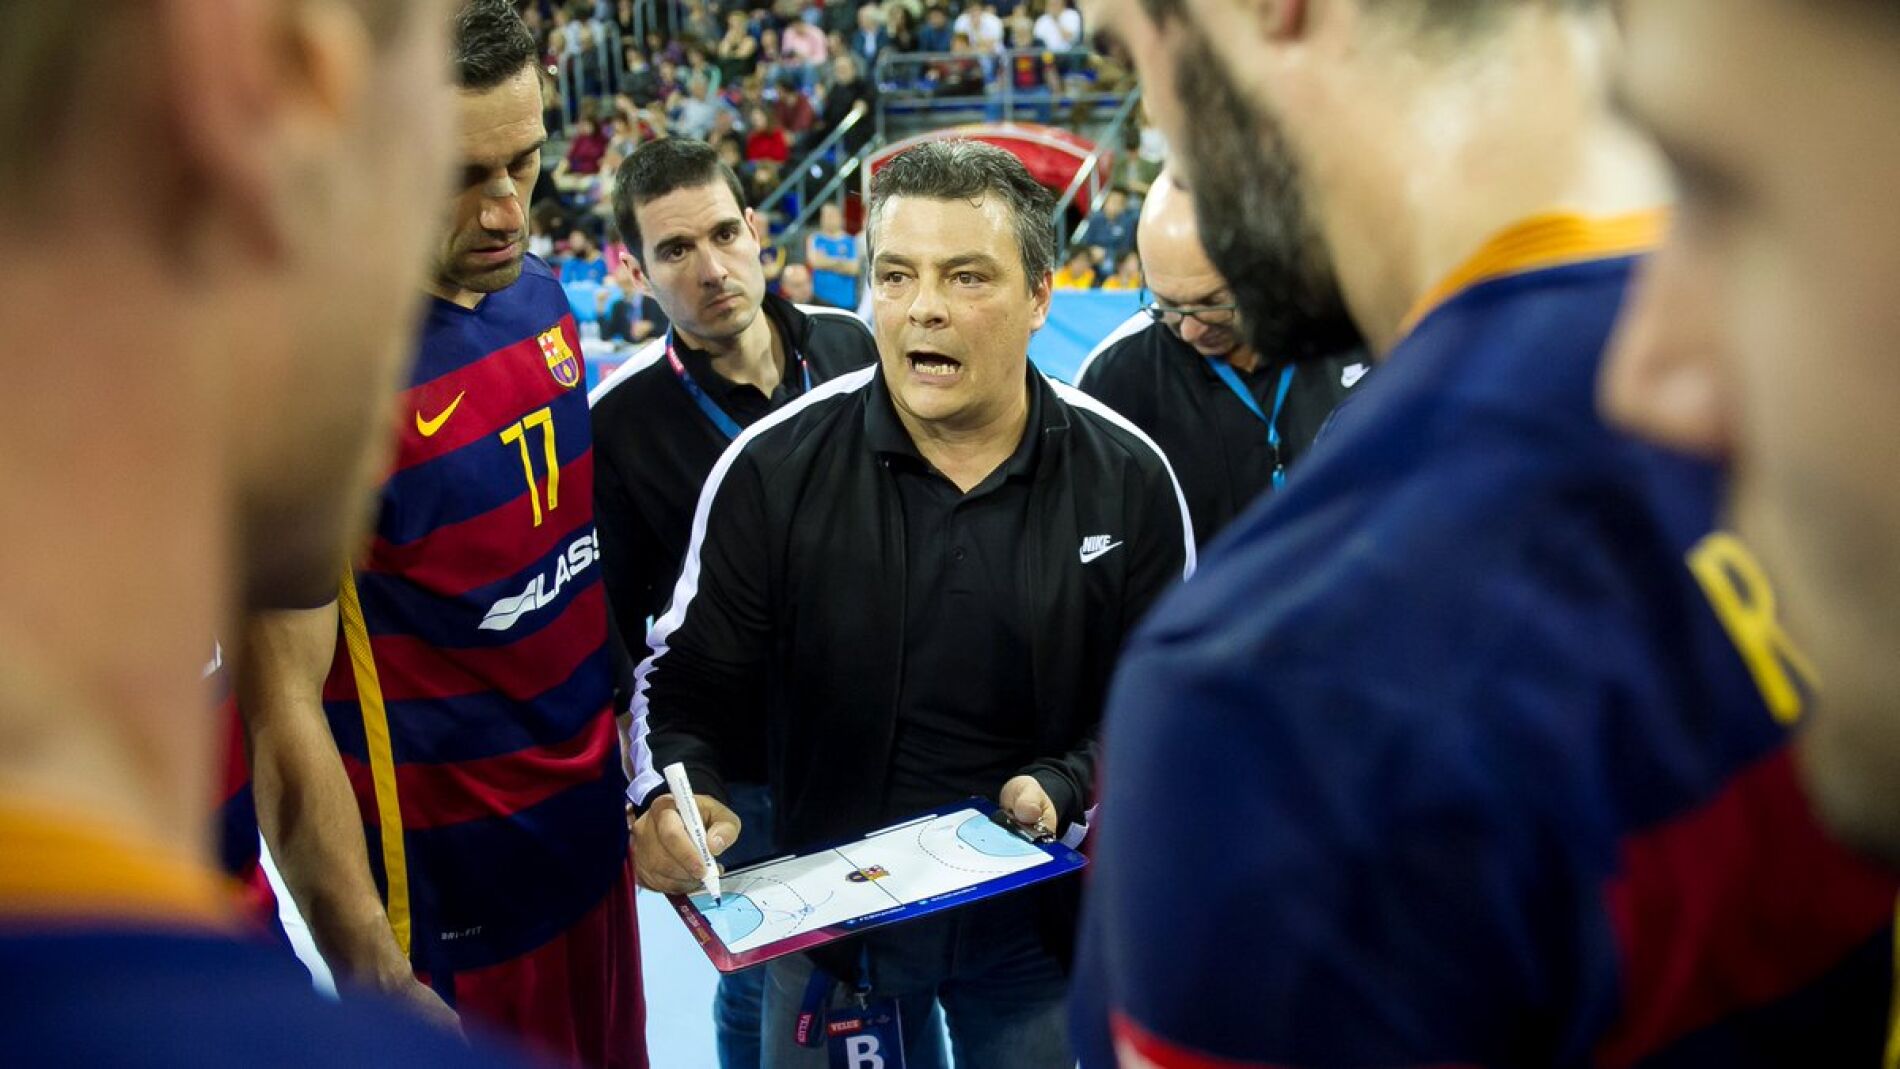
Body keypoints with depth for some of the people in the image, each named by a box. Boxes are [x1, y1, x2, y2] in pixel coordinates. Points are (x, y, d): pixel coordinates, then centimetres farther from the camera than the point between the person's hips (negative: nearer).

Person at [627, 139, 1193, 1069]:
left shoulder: (1127, 479, -10)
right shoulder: (773, 469, -13)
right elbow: (689, 678, -6)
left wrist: (1064, 786, -18)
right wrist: (672, 790, -25)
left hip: (1040, 916, 1)